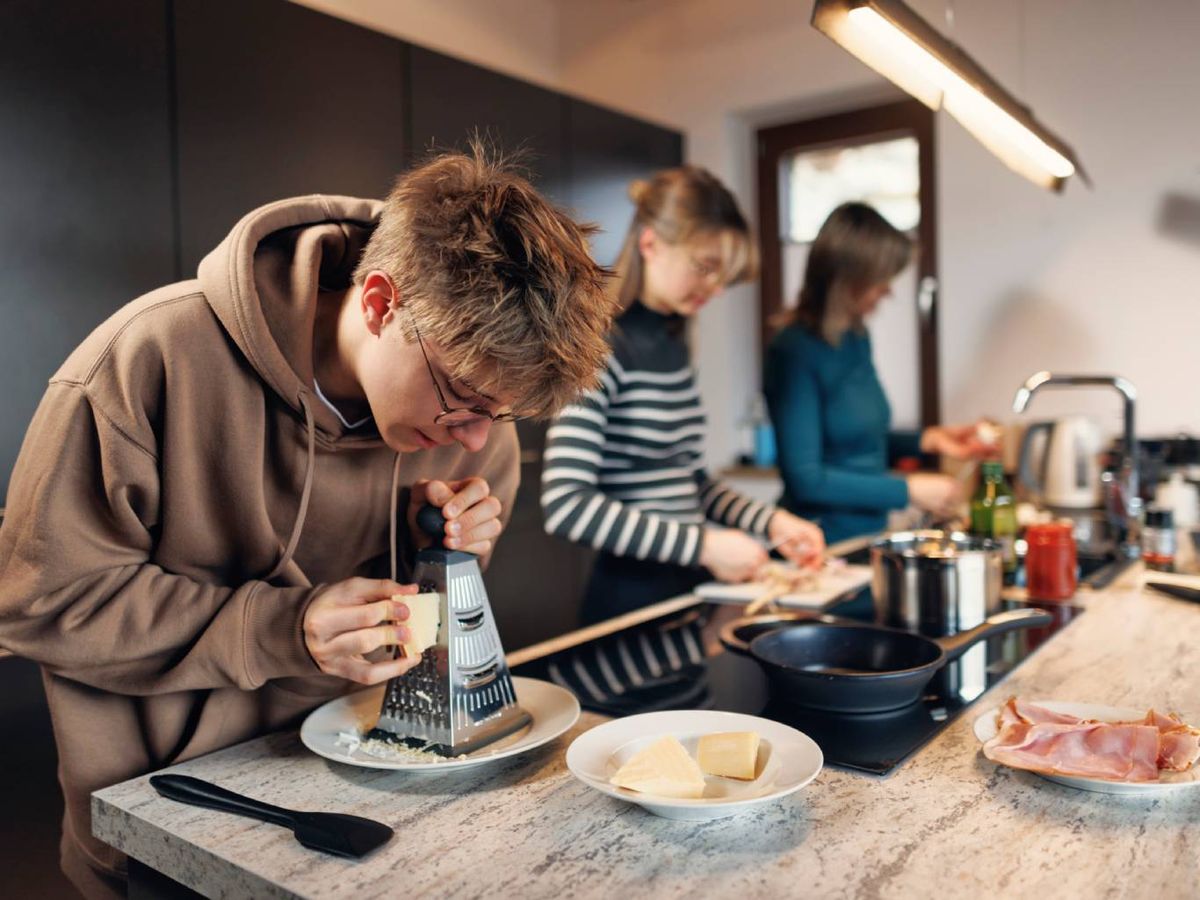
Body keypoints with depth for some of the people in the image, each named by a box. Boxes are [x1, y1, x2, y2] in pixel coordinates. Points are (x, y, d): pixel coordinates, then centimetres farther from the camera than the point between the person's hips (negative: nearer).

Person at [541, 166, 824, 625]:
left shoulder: (672, 344, 9)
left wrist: (772, 522, 3)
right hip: (633, 597, -8)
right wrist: (703, 545, -23)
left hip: (690, 588, 8)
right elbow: (565, 504, -25)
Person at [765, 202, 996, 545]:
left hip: (868, 536, 8)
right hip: (822, 549, -7)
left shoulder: (856, 337, 7)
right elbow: (804, 479, -21)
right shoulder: (795, 351, -18)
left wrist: (929, 439, 5)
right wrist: (908, 490, -15)